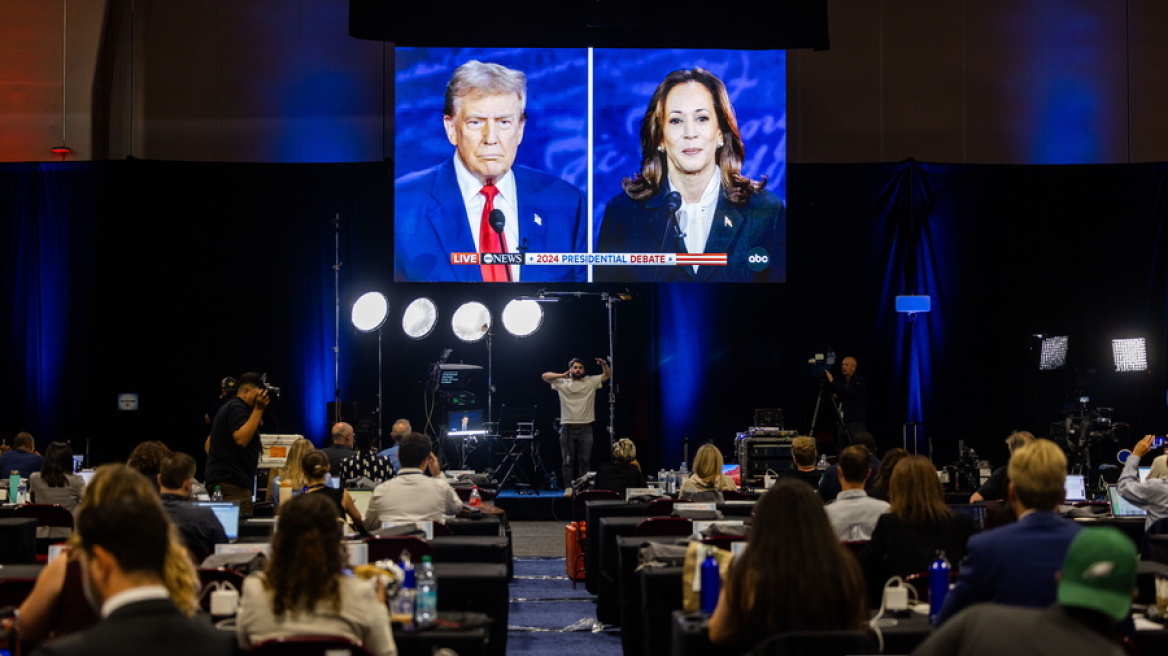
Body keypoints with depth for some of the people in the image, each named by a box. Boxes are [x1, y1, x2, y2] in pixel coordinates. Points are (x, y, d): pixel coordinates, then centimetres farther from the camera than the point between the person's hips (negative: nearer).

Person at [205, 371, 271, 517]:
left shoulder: (229, 407, 24)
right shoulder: (238, 408, -9)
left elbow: (209, 444, 28)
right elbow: (241, 439, -24)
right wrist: (258, 409, -21)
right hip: (231, 481, -11)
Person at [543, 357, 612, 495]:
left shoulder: (591, 381, 8)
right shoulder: (562, 383, 6)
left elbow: (607, 375, 7)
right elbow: (544, 376, 1)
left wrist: (604, 365, -14)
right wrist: (563, 375, -8)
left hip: (585, 428, 0)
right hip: (567, 428, 0)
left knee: (584, 461, 1)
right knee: (568, 460, 0)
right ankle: (568, 489, 2)